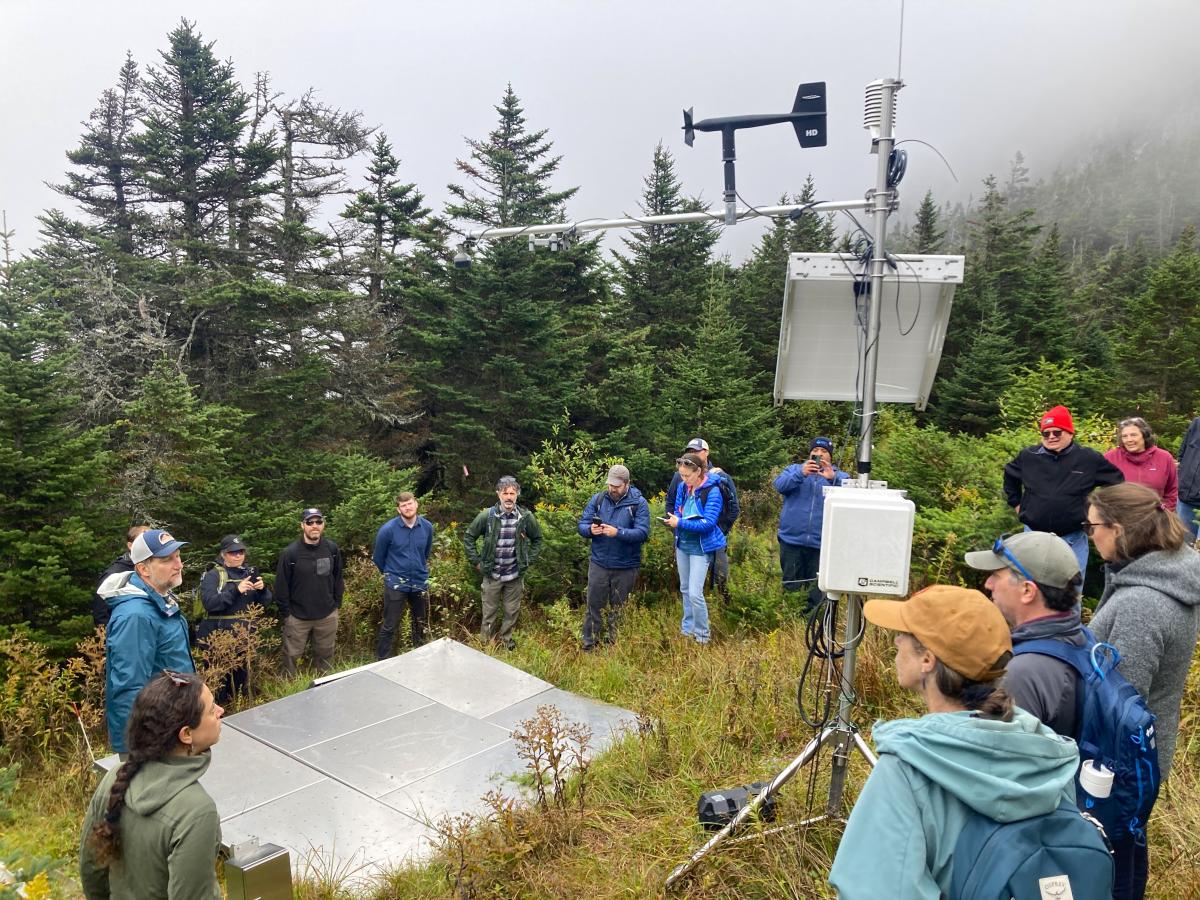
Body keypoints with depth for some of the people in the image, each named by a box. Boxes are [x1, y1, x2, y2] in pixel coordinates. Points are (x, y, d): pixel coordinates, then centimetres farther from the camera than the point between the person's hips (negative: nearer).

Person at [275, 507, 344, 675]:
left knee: (325, 655, 15)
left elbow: (338, 578, 7)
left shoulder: (332, 549, -3)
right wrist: (286, 614, -6)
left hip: (328, 616, 3)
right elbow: (281, 587, -8)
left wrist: (337, 604, 7)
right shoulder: (290, 553, -13)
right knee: (292, 655, 7)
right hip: (298, 617, -3)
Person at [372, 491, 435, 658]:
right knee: (389, 627, 1)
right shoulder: (388, 529, -16)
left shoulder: (427, 527, -5)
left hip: (420, 583, 4)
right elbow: (378, 557, 0)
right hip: (396, 584, -4)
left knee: (421, 625, 17)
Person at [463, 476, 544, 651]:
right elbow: (469, 537, 2)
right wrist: (477, 562, -2)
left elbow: (537, 539, 10)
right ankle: (485, 644, 25)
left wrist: (529, 561, 4)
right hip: (492, 574, -1)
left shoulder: (526, 517, -7)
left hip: (516, 575, 1)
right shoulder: (487, 516, -10)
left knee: (512, 612, 13)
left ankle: (506, 641, 33)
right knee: (489, 613, 9)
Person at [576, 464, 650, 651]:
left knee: (618, 610, 12)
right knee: (594, 606, 6)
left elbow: (642, 533, -16)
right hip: (599, 564, 2)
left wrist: (618, 532, -29)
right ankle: (588, 646, 17)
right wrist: (590, 530, -21)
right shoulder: (598, 499, 2)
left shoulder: (639, 503, -7)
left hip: (626, 567, -2)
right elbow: (581, 525, 2)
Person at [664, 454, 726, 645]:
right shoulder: (682, 487, 0)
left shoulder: (712, 491, -19)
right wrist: (673, 519, -12)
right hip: (682, 544, 7)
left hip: (700, 547, -7)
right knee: (685, 589, 17)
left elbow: (708, 523, -24)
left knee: (695, 593, -10)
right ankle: (687, 629, 31)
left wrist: (680, 523, -28)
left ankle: (702, 636, 7)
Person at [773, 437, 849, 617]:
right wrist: (801, 474, -27)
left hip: (822, 544, 0)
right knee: (791, 587, 7)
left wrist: (833, 478, -29)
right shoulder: (795, 469, 10)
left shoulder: (839, 476, 10)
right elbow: (780, 485, -10)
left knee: (818, 591, 4)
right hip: (792, 540, 0)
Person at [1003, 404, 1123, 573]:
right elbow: (1009, 477, 21)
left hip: (1073, 539, -1)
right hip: (1034, 535, 1)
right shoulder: (1028, 456, 1)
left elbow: (1116, 481, 10)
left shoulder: (1089, 458, -4)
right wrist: (1017, 503, 16)